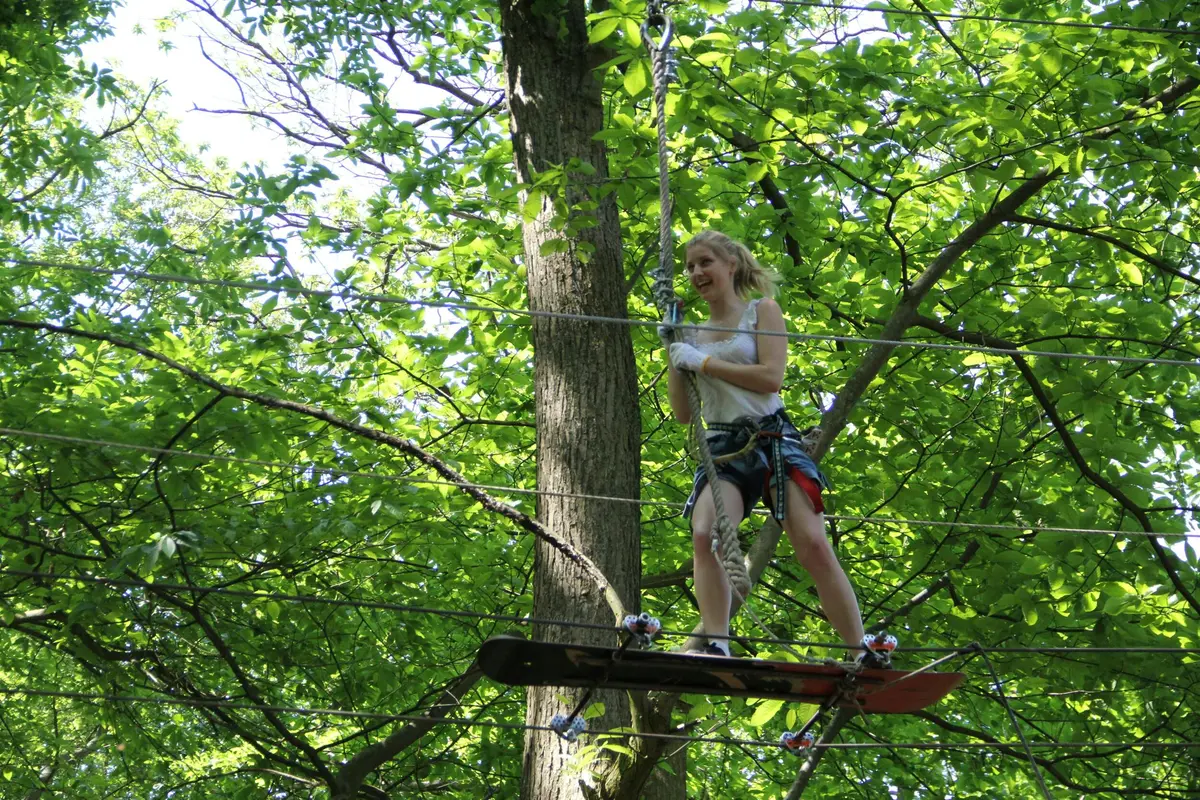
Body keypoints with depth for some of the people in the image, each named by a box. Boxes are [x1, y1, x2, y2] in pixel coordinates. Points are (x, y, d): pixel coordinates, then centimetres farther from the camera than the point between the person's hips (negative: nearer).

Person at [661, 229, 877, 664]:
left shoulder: (761, 310, 8)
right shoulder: (694, 334, 19)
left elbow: (771, 376, -8)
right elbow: (683, 413, 16)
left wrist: (704, 362, -7)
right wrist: (674, 356, 6)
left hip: (772, 437, -3)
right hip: (723, 448, 3)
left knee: (813, 547, -14)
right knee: (704, 534, -27)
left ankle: (863, 653, -8)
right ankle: (716, 646, -30)